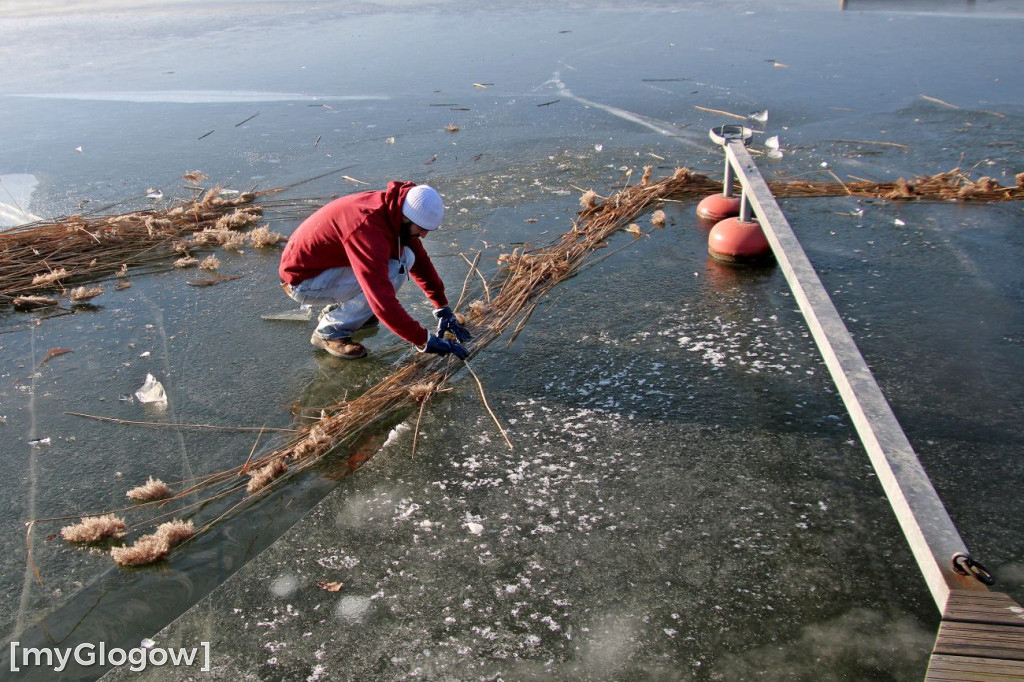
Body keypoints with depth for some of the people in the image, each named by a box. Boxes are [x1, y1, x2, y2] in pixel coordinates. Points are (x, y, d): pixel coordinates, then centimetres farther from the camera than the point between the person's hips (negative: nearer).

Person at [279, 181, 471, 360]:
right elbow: (383, 301, -37)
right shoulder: (367, 228, -35)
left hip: (328, 264, 9)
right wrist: (424, 341, -31)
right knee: (392, 274, -23)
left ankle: (335, 310, 11)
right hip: (302, 280, -9)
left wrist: (443, 308, 4)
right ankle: (329, 331, -6)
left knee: (405, 257, -1)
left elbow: (421, 260, 7)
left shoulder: (396, 210, -8)